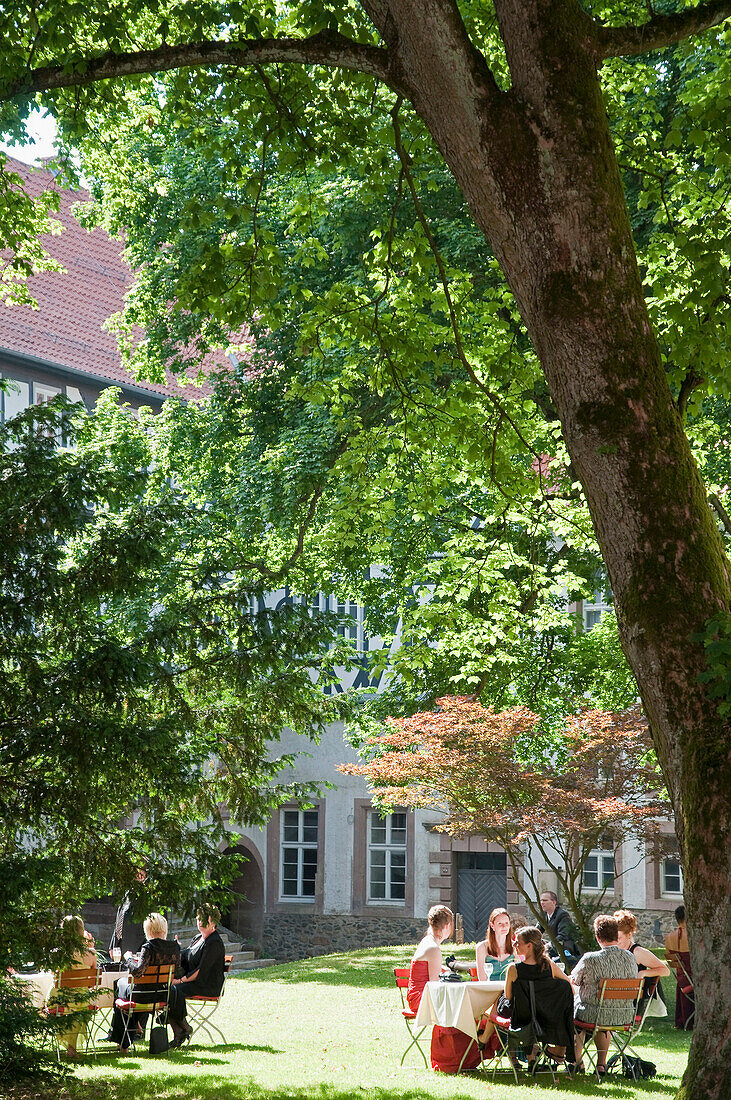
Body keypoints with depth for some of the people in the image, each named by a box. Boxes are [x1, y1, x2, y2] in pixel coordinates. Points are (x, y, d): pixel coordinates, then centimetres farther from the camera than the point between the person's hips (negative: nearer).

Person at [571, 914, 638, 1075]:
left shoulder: (590, 959, -19)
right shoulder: (630, 958, -6)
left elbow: (574, 982, -1)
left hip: (593, 1015, -4)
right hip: (625, 1017, 4)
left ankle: (577, 1061, 38)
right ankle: (601, 1063, 36)